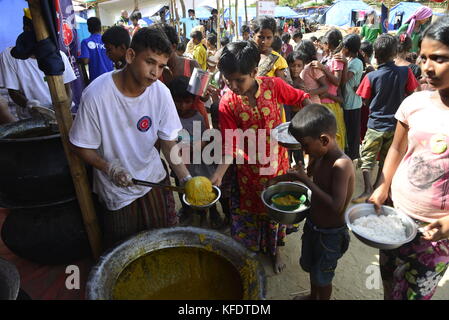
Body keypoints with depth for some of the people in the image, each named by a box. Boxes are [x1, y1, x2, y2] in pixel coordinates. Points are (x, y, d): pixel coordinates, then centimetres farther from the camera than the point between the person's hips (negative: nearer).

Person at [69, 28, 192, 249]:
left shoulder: (161, 92, -14)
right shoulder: (96, 94, -24)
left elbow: (168, 142, -8)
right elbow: (80, 146, -13)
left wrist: (186, 179, -20)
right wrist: (109, 168, -27)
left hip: (155, 180, 3)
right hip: (117, 190, -2)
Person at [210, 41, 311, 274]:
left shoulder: (273, 85, -15)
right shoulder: (227, 104, -17)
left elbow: (300, 99, 1)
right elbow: (231, 147, -16)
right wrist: (219, 173, -30)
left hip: (278, 163, 1)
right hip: (249, 169, -1)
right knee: (250, 211, 16)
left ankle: (275, 250, 47)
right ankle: (250, 253, 44)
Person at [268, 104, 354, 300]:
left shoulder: (341, 165, -31)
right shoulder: (319, 157, -8)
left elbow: (336, 207, -40)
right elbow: (309, 174, 13)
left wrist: (306, 181, -35)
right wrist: (279, 179, 0)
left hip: (331, 234, -8)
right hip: (312, 225, 8)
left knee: (322, 276, 17)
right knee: (310, 266, 30)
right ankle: (312, 296, 57)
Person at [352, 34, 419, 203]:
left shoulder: (371, 77, -14)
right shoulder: (405, 72, -9)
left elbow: (366, 100, -4)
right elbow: (410, 94, 2)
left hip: (375, 124, -3)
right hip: (396, 124, 3)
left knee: (367, 158, 3)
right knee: (385, 159, 18)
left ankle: (367, 190, -10)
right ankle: (378, 186, 32)